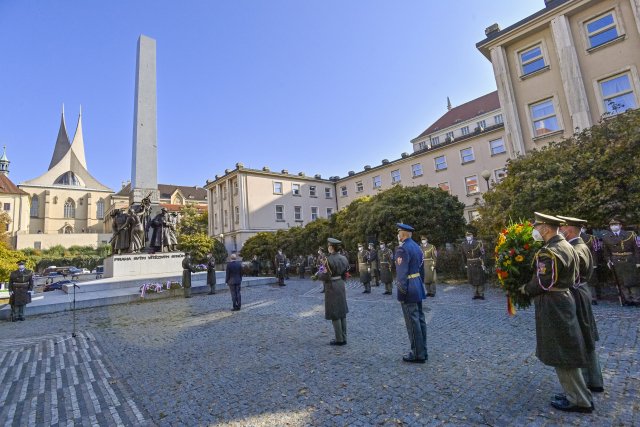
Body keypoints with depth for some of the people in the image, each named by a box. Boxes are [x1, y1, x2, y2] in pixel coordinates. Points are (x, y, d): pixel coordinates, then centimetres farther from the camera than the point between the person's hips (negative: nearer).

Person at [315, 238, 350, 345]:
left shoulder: (328, 260, -20)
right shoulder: (343, 258, 3)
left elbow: (325, 277, -20)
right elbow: (345, 274, 9)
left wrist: (319, 272, -1)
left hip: (331, 287, -7)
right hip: (341, 285, 7)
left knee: (334, 314, 3)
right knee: (342, 312, 14)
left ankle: (339, 340, 10)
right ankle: (344, 338, 22)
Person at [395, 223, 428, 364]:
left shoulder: (402, 249, -18)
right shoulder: (416, 246, 11)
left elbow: (401, 274, -21)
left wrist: (402, 292, -17)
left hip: (409, 288, -9)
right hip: (418, 286, 10)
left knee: (412, 322, 0)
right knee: (420, 320, 14)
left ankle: (418, 354, 9)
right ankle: (422, 351, 24)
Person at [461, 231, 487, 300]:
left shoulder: (478, 243, -10)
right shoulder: (464, 244, -1)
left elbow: (482, 254, -8)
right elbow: (464, 255, 10)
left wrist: (483, 264, -13)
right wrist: (465, 264, 12)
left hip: (478, 264, -3)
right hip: (470, 264, 3)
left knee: (480, 278, 0)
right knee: (472, 279, 6)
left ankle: (481, 294, 9)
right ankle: (477, 293, 16)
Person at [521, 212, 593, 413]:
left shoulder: (547, 252, -22)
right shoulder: (567, 246, 9)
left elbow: (542, 283, -21)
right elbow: (574, 276, 16)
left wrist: (526, 289, -5)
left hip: (552, 304, -10)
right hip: (564, 297, 10)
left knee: (562, 353, 3)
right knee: (566, 350, 19)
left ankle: (580, 400, 16)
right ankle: (576, 393, 31)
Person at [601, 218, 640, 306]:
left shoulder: (630, 235, 0)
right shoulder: (606, 237, 4)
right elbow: (606, 251, 9)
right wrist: (608, 261, 2)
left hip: (630, 262, -1)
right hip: (616, 262, 1)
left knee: (633, 280, 3)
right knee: (621, 282, 4)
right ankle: (627, 299, 10)